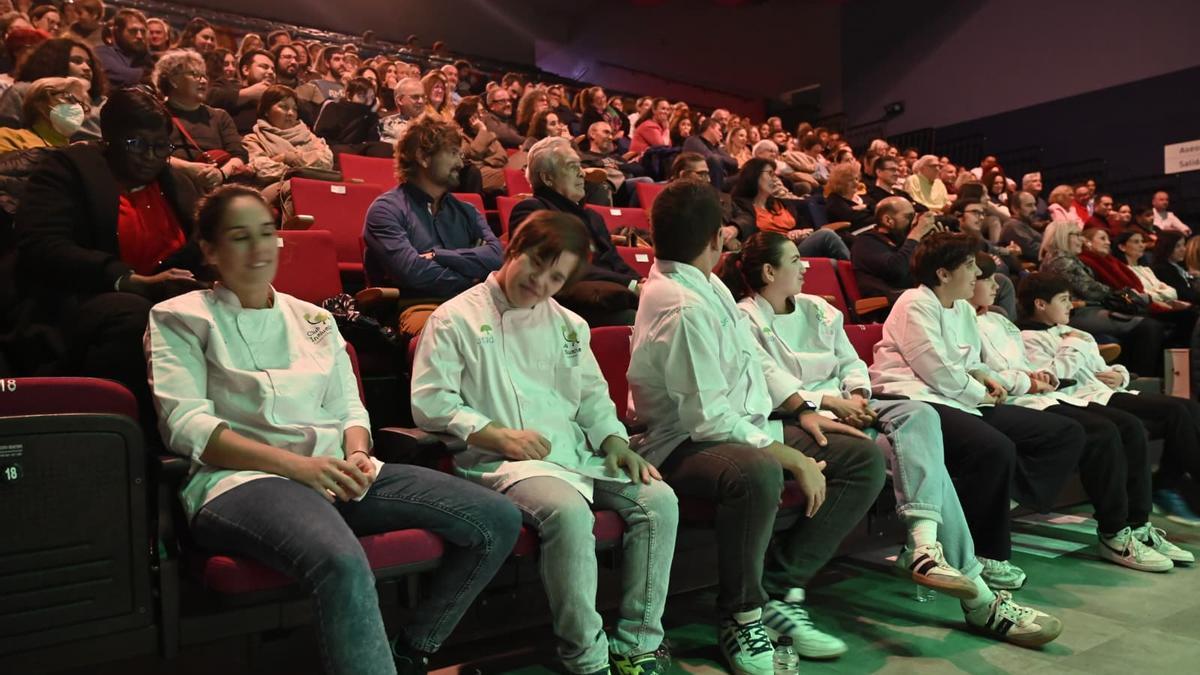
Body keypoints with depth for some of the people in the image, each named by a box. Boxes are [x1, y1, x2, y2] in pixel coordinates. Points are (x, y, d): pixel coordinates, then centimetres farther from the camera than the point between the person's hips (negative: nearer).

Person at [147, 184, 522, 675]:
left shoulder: (314, 319, 23)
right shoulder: (180, 319, 9)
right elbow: (185, 426, -5)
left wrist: (357, 457, -6)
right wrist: (296, 464, -17)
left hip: (337, 475, 6)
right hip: (245, 479, -5)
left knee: (499, 521, -11)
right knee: (342, 563, -41)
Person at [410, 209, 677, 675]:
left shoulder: (569, 326, 20)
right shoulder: (455, 318, 2)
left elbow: (593, 395, 23)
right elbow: (429, 402, -6)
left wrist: (615, 440, 3)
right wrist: (500, 436, -15)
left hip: (574, 452, 6)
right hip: (499, 462, -6)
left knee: (659, 500, -15)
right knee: (569, 511, -35)